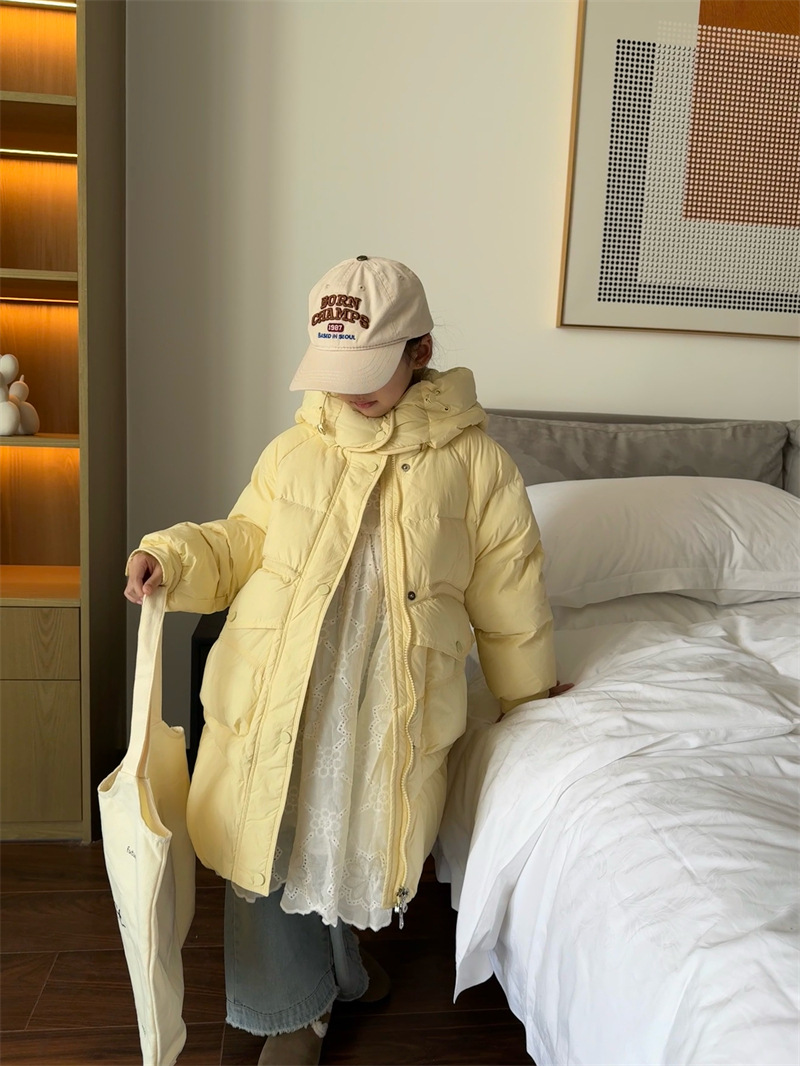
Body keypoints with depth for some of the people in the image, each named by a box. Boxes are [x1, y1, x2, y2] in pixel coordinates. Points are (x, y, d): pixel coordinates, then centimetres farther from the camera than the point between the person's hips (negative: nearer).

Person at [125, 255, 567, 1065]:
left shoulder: (475, 463, -5)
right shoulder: (296, 449, 0)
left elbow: (508, 601, 3)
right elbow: (242, 543, 11)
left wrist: (530, 698, 13)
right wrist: (172, 557, -9)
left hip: (393, 713, -1)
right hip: (273, 701, 2)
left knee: (362, 842, 17)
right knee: (272, 845, 14)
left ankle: (338, 958, 55)